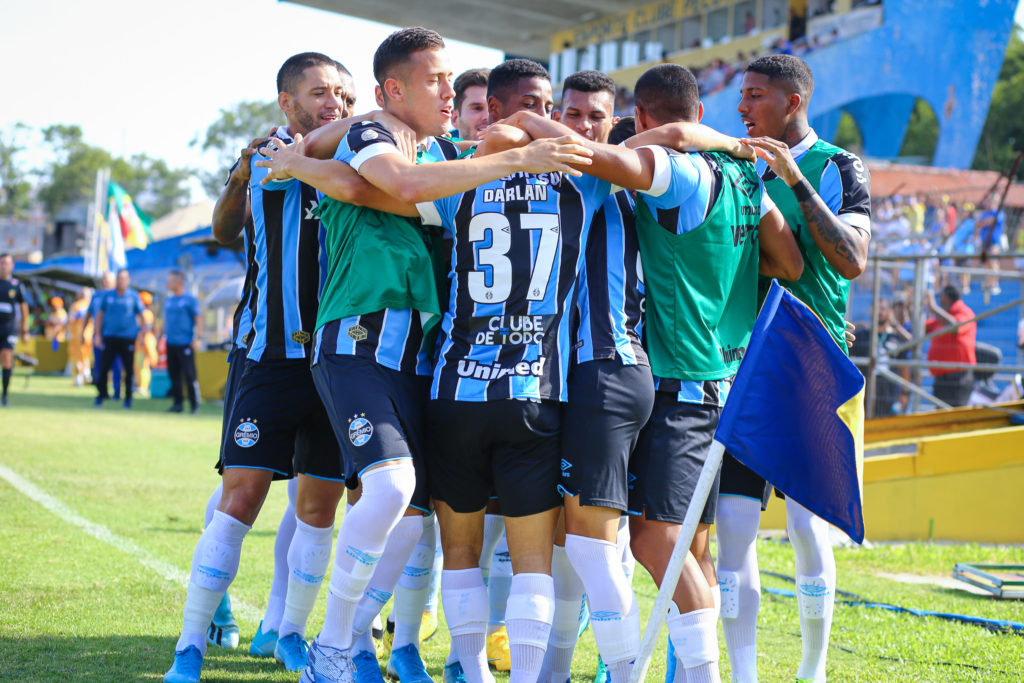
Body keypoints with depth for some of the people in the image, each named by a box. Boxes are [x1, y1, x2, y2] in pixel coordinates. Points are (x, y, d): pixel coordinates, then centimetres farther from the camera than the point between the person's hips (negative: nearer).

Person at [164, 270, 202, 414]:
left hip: (185, 344, -7)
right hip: (170, 343, 7)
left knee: (189, 375, -9)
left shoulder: (190, 300, -4)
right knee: (174, 375, 7)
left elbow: (198, 319, -6)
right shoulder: (168, 300, 16)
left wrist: (198, 338, -15)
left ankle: (195, 405, -5)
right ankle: (177, 403, 13)